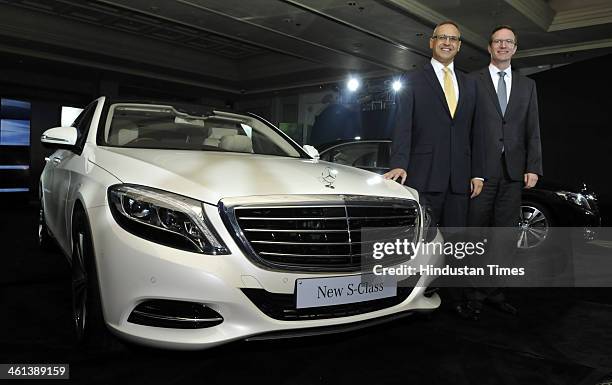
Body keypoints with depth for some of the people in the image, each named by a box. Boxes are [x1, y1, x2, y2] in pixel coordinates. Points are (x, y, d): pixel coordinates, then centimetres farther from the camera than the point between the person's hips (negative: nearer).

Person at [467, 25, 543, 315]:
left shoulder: (527, 85, 16)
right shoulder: (473, 81, 5)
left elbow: (533, 130, 11)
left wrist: (533, 168, 1)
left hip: (513, 171, 4)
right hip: (481, 169, -3)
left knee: (505, 234, 6)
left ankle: (493, 290, 16)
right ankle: (475, 292, 12)